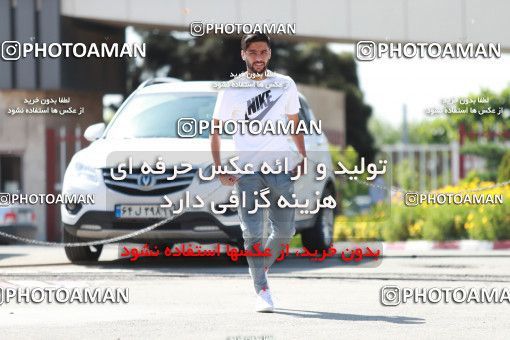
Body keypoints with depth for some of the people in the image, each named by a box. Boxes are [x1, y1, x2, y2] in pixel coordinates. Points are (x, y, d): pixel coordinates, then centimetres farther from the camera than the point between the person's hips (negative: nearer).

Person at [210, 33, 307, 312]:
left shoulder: (285, 85, 10)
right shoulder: (231, 90, 2)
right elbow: (215, 130, 4)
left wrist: (303, 157, 10)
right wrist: (218, 168, -5)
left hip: (281, 166, 3)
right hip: (246, 170, -2)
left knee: (285, 231, 4)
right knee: (253, 233, -8)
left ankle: (261, 267, 30)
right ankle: (262, 291, -4)